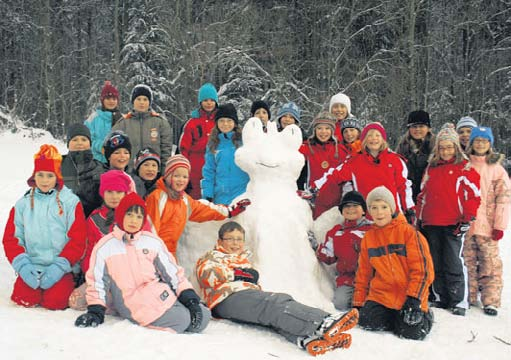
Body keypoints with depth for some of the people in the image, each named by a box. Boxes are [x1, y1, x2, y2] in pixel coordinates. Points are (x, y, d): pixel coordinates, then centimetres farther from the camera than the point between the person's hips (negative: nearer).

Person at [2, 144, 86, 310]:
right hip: (32, 267, 3)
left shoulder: (70, 201, 1)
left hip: (61, 269, -2)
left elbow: (77, 240, -5)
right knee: (26, 299, -20)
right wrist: (23, 266, -10)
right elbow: (11, 238, 6)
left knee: (55, 301, -23)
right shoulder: (23, 204, 9)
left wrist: (59, 266, -15)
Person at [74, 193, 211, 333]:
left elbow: (172, 271, 6)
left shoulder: (153, 241, 7)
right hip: (134, 304, -5)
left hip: (163, 295, 5)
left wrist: (190, 298, -3)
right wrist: (96, 312, -3)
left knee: (203, 317, -10)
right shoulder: (104, 247, 1)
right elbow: (97, 282, 6)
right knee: (182, 320, -25)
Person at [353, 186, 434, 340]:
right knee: (368, 323, -20)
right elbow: (363, 274, 15)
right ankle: (394, 318, 12)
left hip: (410, 297, -3)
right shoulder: (368, 238, 9)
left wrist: (414, 299, -16)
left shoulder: (408, 232, -6)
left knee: (413, 333, -18)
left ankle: (424, 315, 17)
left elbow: (422, 268, -9)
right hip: (381, 295, 3)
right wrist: (358, 304, 11)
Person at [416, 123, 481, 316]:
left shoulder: (465, 168, 1)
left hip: (454, 225, -5)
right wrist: (420, 218, 15)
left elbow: (473, 195, -4)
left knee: (453, 264, -6)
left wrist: (467, 218, -11)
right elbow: (423, 195, 20)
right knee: (435, 264, 10)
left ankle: (459, 301, 3)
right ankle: (439, 298, 20)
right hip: (431, 224, 5)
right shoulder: (431, 168, 16)